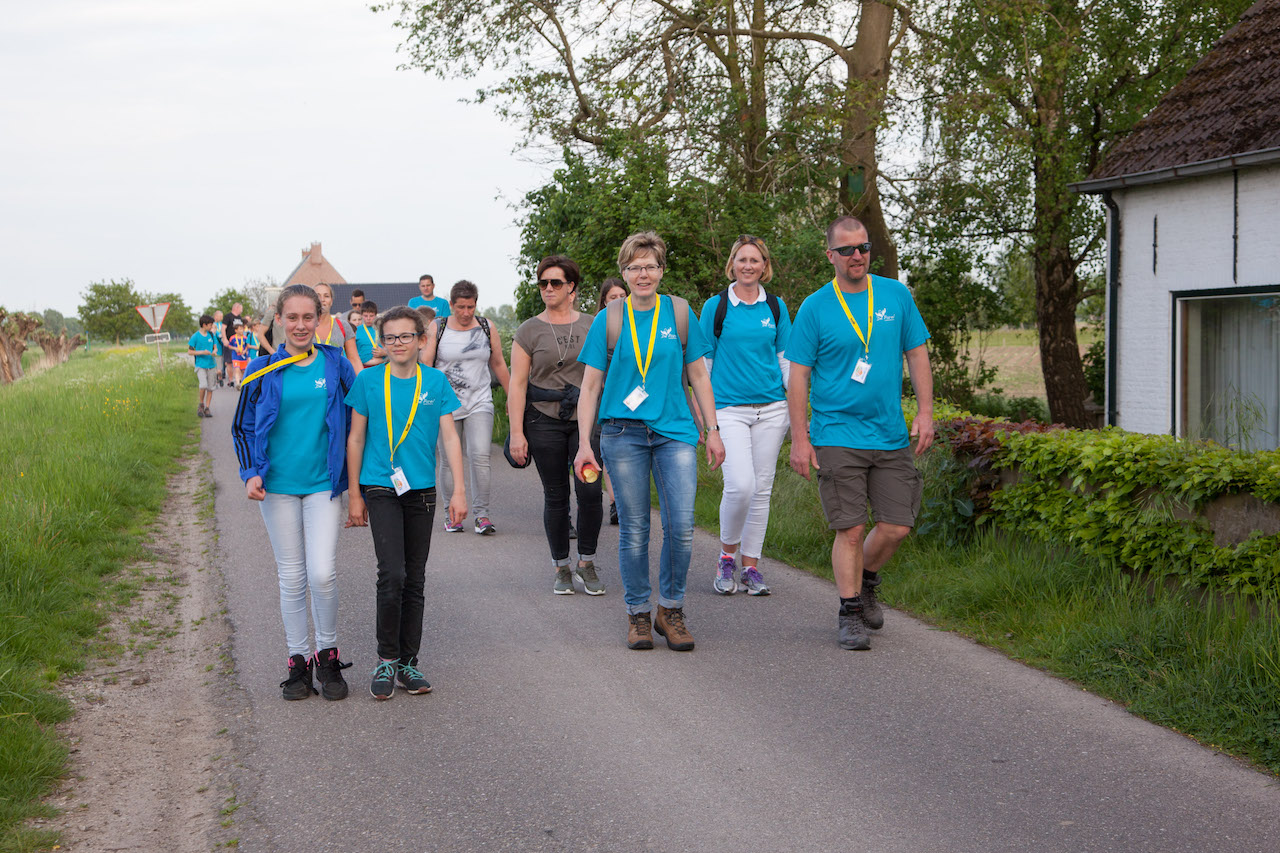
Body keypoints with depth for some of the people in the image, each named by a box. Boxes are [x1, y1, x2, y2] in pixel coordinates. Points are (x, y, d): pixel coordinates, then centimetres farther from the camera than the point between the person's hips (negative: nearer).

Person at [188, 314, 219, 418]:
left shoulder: (211, 335, 7)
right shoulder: (195, 336, -6)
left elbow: (215, 347, 16)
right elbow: (189, 352, -4)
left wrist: (214, 352, -8)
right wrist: (202, 352, -16)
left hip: (211, 365, 5)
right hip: (200, 365, -4)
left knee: (210, 388, 3)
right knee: (203, 385, -20)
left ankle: (207, 408, 13)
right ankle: (200, 404, 2)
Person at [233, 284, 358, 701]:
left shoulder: (335, 364, 0)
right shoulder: (262, 372, 0)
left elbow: (356, 414, 9)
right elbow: (242, 428, 9)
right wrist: (251, 473, -6)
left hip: (323, 483, -1)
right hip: (278, 486, 1)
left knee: (322, 573, -10)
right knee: (291, 577, 6)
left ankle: (328, 655, 9)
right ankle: (298, 660, 17)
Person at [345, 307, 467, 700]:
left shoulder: (435, 381, 3)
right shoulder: (368, 381, -1)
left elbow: (449, 437, 4)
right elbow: (356, 439, 5)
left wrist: (459, 490, -3)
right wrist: (354, 495, 3)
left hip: (421, 490, 2)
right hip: (380, 489, -2)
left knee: (415, 581, 7)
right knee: (392, 575, -14)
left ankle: (408, 662, 18)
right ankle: (386, 659, 0)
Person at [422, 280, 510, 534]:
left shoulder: (486, 327, 7)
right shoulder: (437, 328, 2)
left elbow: (499, 365, 16)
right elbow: (424, 367, 0)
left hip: (479, 403, 1)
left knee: (480, 456, -13)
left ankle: (482, 514, -8)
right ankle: (453, 514, 13)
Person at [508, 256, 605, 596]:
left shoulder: (592, 326, 8)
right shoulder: (529, 331, 2)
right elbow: (517, 383, -1)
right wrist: (516, 432, -8)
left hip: (585, 418, 1)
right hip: (544, 420, -1)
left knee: (590, 491, -11)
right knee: (556, 495, 3)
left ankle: (586, 563, 6)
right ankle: (561, 568, 15)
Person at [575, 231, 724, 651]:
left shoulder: (679, 313, 7)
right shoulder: (609, 320, 3)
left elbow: (698, 375, 12)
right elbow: (591, 384, 6)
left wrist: (713, 431, 8)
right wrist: (584, 443, -1)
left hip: (675, 429, 1)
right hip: (623, 432, -1)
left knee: (681, 525, -8)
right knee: (634, 529, 2)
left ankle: (670, 609, 9)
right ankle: (638, 614, 15)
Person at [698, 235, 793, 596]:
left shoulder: (775, 307, 9)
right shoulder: (716, 306, 2)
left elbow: (786, 358, 14)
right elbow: (702, 362, 6)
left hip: (771, 407, 3)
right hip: (729, 407, -3)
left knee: (762, 489, 4)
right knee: (740, 484, -17)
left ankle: (751, 567, 13)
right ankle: (727, 556, 4)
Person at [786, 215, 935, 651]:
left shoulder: (896, 296, 7)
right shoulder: (814, 308, -2)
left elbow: (917, 354, 11)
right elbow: (798, 376, -1)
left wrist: (925, 412, 2)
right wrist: (799, 439, -7)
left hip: (891, 435, 3)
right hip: (837, 437, -3)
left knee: (896, 526, 2)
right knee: (850, 530, -5)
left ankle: (865, 581, 30)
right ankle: (851, 614, 8)